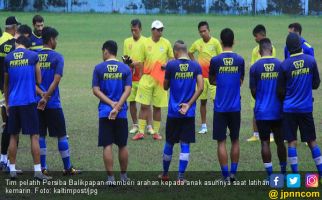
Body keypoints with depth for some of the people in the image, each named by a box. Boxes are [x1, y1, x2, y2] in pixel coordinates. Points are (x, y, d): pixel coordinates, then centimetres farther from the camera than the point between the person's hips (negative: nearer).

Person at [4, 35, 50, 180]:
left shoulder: (8, 58, 5)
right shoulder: (33, 56, -1)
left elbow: (6, 84, 14)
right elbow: (39, 81, 4)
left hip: (13, 103, 3)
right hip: (29, 101, -3)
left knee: (13, 136, 10)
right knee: (34, 136, 1)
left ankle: (12, 170, 11)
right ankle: (37, 171, -3)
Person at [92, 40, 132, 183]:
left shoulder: (99, 68, -1)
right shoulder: (125, 69, 3)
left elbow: (96, 90, -6)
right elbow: (127, 90, -7)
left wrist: (111, 103, -8)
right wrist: (117, 106, -11)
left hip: (104, 112, -2)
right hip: (121, 113, 2)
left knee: (107, 145, 0)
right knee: (122, 145, 14)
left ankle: (110, 178, -2)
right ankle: (123, 175, 23)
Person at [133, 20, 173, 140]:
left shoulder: (166, 43, 2)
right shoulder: (145, 43, 1)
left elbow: (172, 58, 11)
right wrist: (140, 77, 5)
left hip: (160, 78, 0)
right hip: (147, 77, 0)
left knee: (157, 107, 5)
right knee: (144, 105, -3)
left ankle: (156, 131, 14)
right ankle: (141, 132, 2)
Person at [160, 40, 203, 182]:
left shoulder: (171, 65, -7)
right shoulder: (196, 66, -1)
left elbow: (165, 87, 3)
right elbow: (200, 87, -8)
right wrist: (189, 104, -5)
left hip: (173, 111, -1)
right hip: (189, 112, 1)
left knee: (169, 143, 14)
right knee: (185, 144, 4)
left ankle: (165, 174, 26)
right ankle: (181, 177, -1)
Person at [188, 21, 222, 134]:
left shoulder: (215, 42, -5)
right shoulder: (197, 43, 4)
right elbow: (190, 53, 22)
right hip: (201, 75, 3)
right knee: (203, 101, 7)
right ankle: (203, 126, 14)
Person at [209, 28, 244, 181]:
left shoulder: (215, 60, -8)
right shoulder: (240, 60, -3)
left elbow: (211, 81, 5)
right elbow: (241, 81, 9)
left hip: (220, 107, -2)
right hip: (235, 107, 2)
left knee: (221, 141, 3)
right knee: (235, 140, 14)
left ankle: (225, 175, 0)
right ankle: (233, 173, 14)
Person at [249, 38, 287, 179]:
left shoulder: (255, 67, -7)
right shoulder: (280, 65, -4)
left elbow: (253, 91, -2)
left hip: (262, 111, -2)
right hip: (278, 110, 2)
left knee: (265, 142, 3)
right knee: (280, 141, 13)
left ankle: (270, 175, 1)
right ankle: (283, 172, 19)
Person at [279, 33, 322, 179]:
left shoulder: (285, 65, -10)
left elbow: (281, 90, -2)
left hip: (289, 108, -2)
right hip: (306, 108, 2)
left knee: (292, 142, 3)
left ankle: (295, 176, 0)